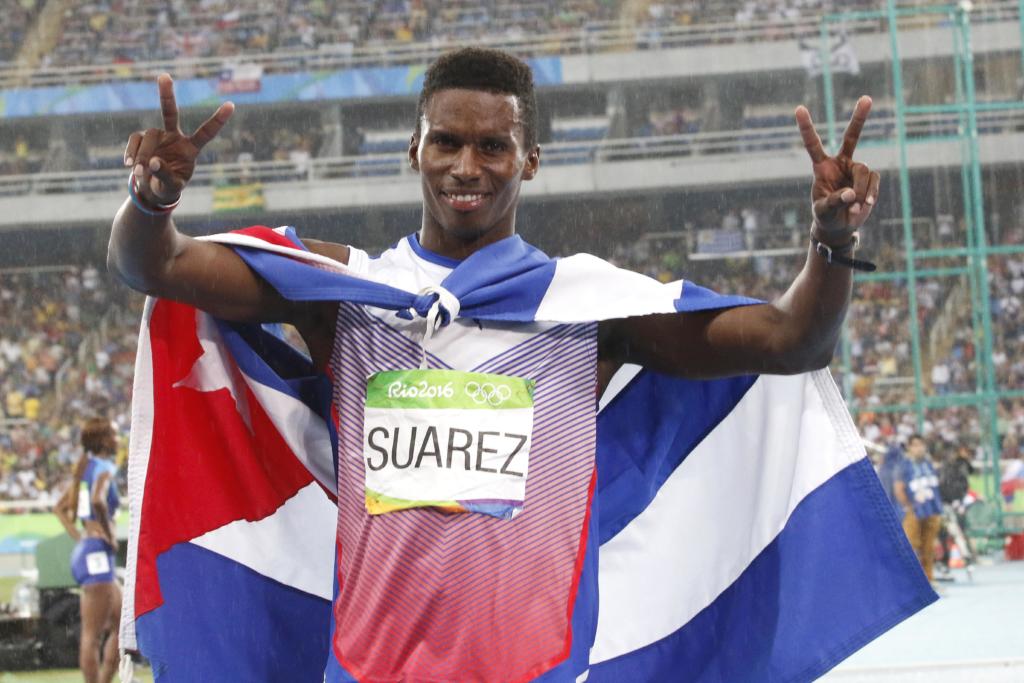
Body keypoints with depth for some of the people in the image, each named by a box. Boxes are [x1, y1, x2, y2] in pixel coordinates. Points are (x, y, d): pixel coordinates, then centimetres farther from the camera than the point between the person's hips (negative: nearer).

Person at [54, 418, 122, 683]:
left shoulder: (86, 467, 17)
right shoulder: (104, 468, -10)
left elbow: (60, 507, 24)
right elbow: (98, 500, -30)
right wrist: (109, 535, -18)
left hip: (83, 550, 10)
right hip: (97, 554, -10)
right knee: (92, 634, -8)